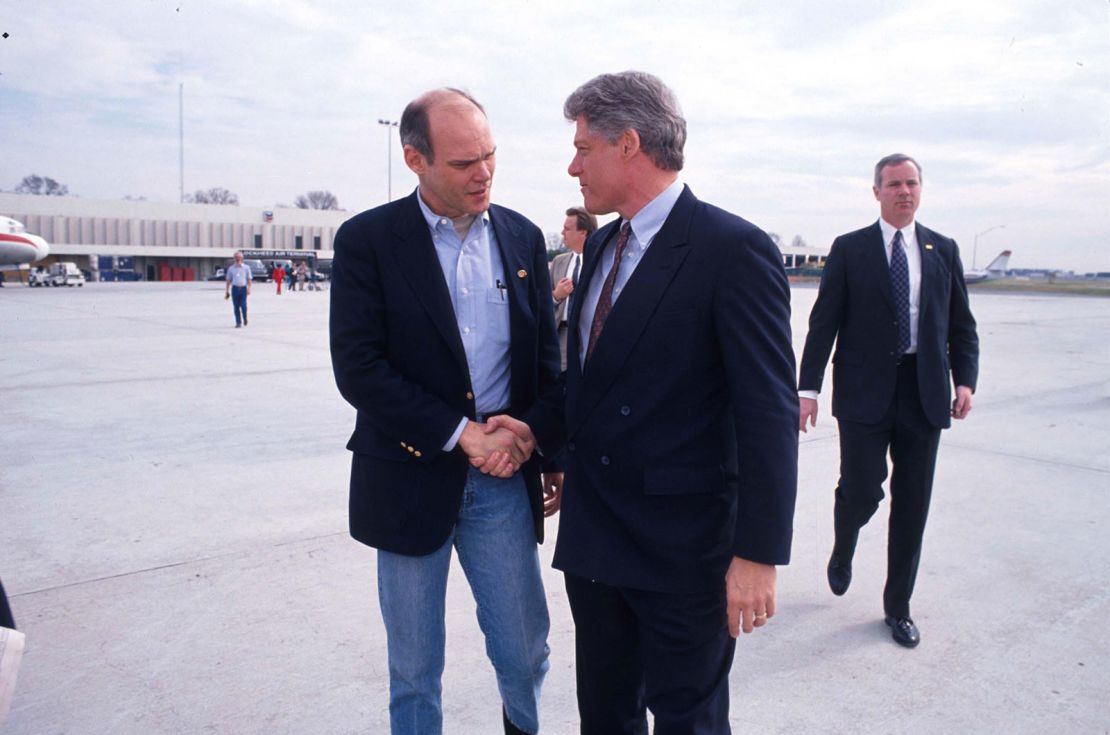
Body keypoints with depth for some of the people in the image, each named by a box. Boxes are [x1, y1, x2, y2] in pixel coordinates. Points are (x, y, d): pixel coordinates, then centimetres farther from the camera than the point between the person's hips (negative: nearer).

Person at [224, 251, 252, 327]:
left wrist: (249, 289, -8)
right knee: (236, 307, 1)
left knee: (243, 305, -10)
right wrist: (227, 291, 9)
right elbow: (228, 280, 13)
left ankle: (245, 319, 16)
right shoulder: (231, 268, 9)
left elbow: (249, 279, 4)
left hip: (243, 288, -2)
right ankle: (238, 322, 8)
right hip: (235, 288, 2)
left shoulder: (246, 268, 6)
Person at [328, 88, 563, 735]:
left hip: (504, 479, 3)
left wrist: (533, 433, -11)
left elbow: (548, 354, 7)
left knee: (524, 649, 12)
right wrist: (459, 433, -16)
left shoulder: (523, 237, 5)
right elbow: (358, 368, -13)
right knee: (414, 667, 14)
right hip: (411, 479, -2)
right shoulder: (367, 240, -7)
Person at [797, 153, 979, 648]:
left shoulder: (943, 250, 10)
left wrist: (965, 379, -2)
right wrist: (808, 388, -9)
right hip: (865, 392, -3)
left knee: (912, 505, 7)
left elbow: (961, 324, 12)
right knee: (861, 492, -7)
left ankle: (898, 607, 22)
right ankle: (842, 553, 29)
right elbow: (824, 323, -2)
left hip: (924, 393, 3)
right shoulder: (850, 250, 2)